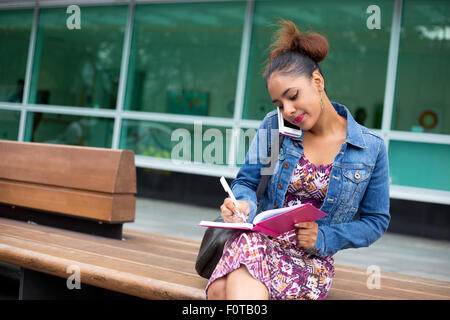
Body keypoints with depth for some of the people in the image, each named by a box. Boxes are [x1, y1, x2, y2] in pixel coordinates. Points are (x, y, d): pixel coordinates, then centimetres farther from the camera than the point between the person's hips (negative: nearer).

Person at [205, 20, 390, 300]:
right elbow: (247, 182, 13)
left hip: (312, 259, -3)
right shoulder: (274, 126, 7)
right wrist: (243, 204, -12)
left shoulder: (371, 148, 1)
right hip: (259, 239, 3)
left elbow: (376, 221, 8)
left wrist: (324, 238, -8)